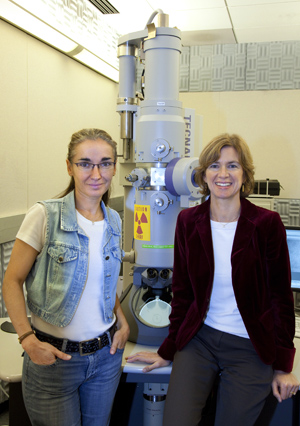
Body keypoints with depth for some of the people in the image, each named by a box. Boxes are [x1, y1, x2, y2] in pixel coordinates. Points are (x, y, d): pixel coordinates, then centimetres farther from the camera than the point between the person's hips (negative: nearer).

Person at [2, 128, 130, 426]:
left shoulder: (113, 221, 3)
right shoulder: (44, 216, -14)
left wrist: (122, 321, 2)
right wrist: (27, 338, -19)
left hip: (107, 351, 5)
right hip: (54, 356, -4)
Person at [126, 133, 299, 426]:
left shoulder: (267, 223, -9)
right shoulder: (188, 221, -1)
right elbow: (182, 292, 5)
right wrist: (168, 351, 8)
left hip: (250, 349, -1)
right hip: (198, 339, 2)